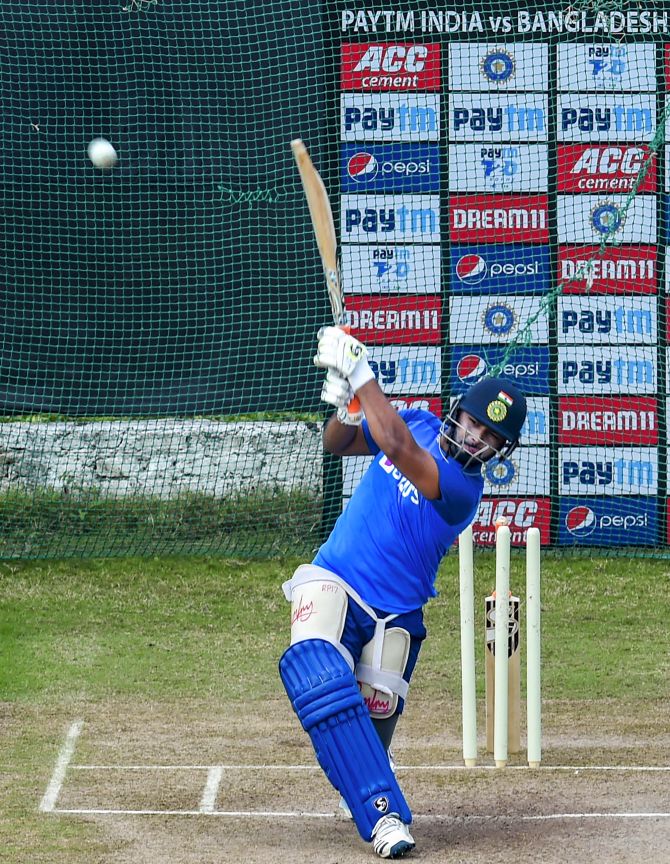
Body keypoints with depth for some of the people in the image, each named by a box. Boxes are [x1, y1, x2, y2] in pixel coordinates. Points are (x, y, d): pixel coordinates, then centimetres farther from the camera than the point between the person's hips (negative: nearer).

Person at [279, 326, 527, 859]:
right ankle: (382, 812, -28)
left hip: (394, 611, -2)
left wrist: (360, 373, -28)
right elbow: (337, 444, 14)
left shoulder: (463, 488, -17)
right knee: (318, 673, -25)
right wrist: (345, 407, -9)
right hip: (334, 584, 2)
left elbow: (397, 445, -32)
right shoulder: (421, 424, 2)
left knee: (375, 715, -7)